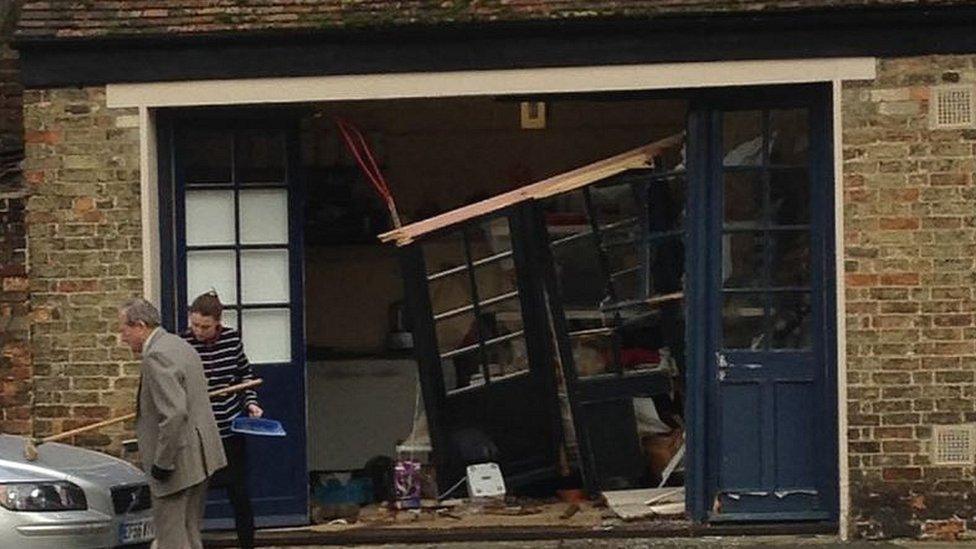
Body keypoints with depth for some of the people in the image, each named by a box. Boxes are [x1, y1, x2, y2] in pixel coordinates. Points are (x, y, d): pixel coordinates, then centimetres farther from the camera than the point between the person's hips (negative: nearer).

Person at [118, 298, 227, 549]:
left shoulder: (157, 357, -18)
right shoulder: (178, 345, 15)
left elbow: (174, 413, -27)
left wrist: (162, 462, -20)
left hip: (180, 462, -10)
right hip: (200, 458, 10)